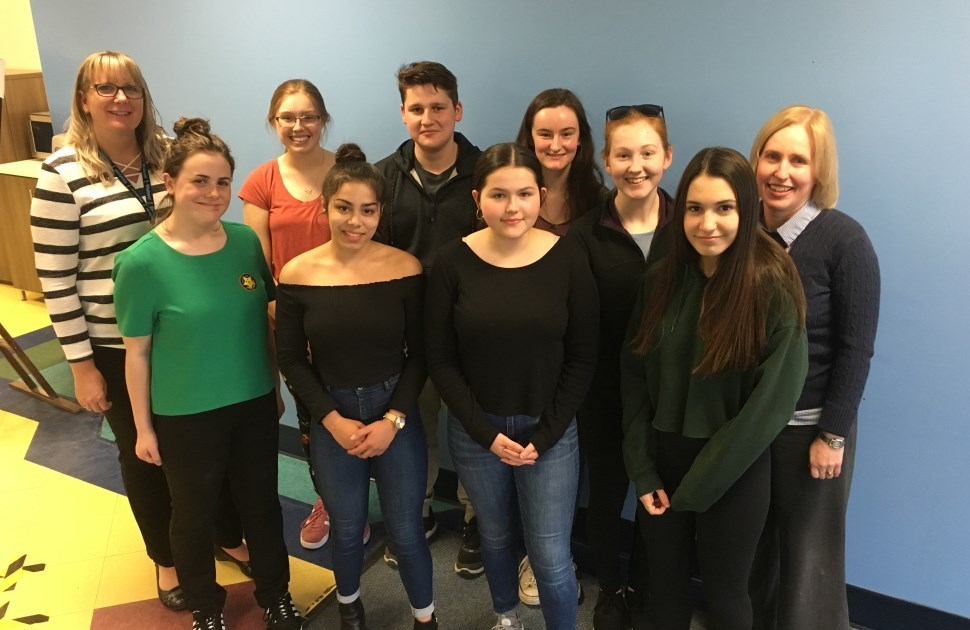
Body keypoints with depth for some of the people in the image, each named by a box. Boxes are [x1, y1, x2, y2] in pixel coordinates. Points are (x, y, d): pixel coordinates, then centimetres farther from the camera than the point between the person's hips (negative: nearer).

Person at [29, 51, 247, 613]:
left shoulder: (168, 156, 1)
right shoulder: (63, 173, -12)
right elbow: (56, 277, -10)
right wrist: (81, 363, -10)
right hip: (117, 345, -3)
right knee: (144, 452, 15)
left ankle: (230, 537, 39)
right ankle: (167, 558, 37)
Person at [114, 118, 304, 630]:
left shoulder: (245, 241, -7)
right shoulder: (141, 262, -18)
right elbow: (136, 352, -10)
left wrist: (275, 387, 10)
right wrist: (143, 428, -4)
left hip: (254, 402, 3)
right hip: (185, 414, -3)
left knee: (261, 502, 19)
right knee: (194, 513, 18)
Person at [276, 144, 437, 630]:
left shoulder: (405, 268, -11)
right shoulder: (298, 274, -10)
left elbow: (420, 354, -5)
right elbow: (291, 360, -3)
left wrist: (393, 419, -13)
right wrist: (333, 419, -11)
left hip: (396, 414, -1)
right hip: (332, 418, 1)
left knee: (406, 531, 8)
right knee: (346, 528, 18)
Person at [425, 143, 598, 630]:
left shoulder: (568, 262, -10)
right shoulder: (452, 263, -10)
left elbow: (581, 358, -5)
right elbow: (440, 359, -6)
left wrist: (546, 434, -10)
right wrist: (486, 433, -11)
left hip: (551, 431, -1)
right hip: (475, 431, 1)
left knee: (551, 557, 5)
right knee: (495, 536, 22)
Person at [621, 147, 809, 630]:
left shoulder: (773, 285, -15)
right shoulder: (659, 280, -3)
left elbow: (773, 400, -16)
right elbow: (633, 377, 0)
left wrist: (698, 483, -13)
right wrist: (642, 471, -5)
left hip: (734, 472, -3)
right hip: (662, 458, 4)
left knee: (724, 591, 15)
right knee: (663, 581, 19)